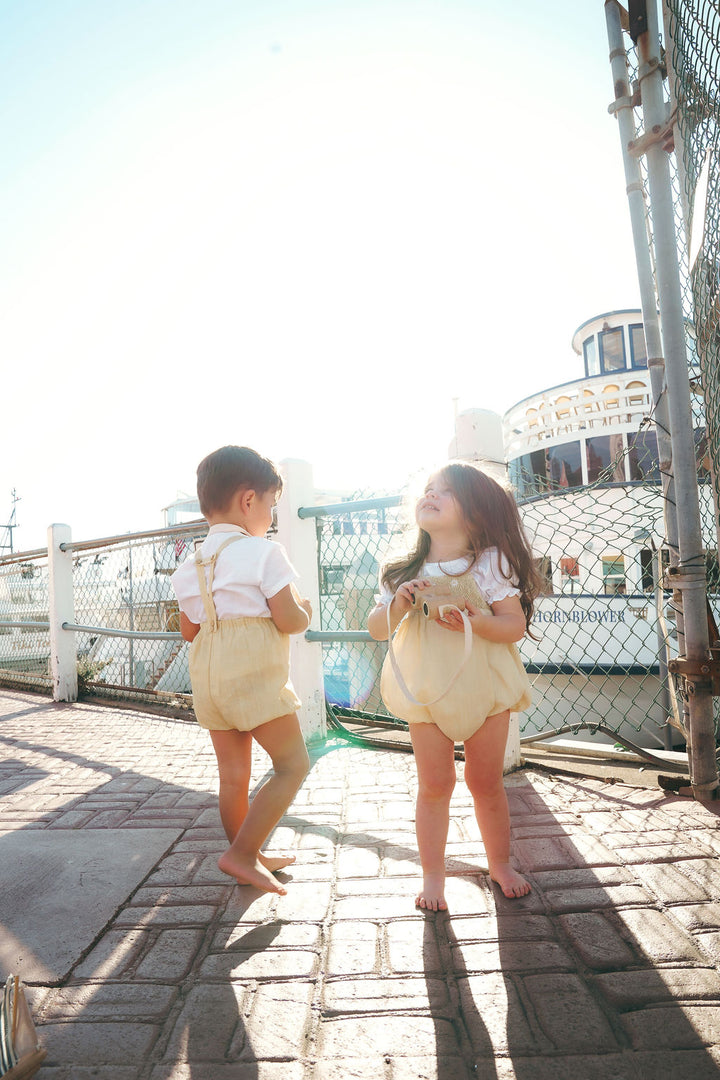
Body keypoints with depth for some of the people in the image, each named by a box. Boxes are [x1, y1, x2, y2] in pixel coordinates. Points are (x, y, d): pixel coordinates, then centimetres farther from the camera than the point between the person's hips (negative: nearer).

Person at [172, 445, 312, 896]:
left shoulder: (193, 563, 12)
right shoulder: (264, 552, -11)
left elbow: (188, 630, 17)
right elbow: (290, 620, -15)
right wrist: (306, 610, 5)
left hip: (209, 675, 8)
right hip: (255, 674, -8)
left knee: (233, 773, 16)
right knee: (293, 764, 4)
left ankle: (249, 857, 32)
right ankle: (241, 853, 3)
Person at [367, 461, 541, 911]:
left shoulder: (491, 562, -8)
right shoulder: (406, 572, -1)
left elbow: (516, 625, -10)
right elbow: (376, 629, 1)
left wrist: (477, 622, -29)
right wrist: (397, 605, -19)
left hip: (485, 689, -1)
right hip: (427, 693, 1)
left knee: (487, 783, 12)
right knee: (434, 785, 8)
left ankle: (501, 863, 37)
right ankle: (433, 874, 28)